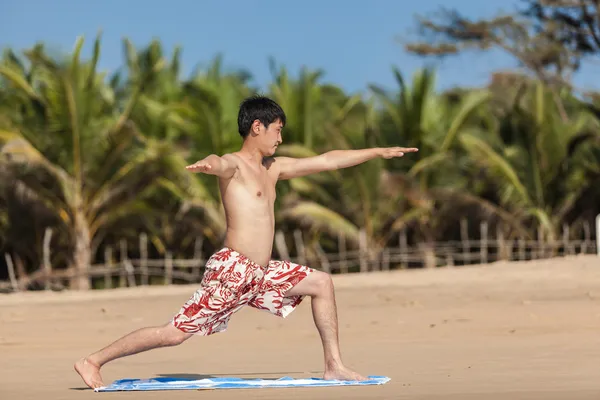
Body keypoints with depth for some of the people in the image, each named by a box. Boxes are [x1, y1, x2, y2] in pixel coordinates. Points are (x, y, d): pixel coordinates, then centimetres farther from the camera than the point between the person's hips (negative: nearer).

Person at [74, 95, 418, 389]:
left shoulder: (273, 168, 18)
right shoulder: (234, 166, -6)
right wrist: (207, 164, -57)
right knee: (177, 332, -13)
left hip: (262, 272, 9)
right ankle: (93, 362, -6)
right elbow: (220, 163, -32)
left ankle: (334, 366, 14)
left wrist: (379, 152, 26)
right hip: (232, 269, -9)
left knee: (322, 283, 12)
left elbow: (327, 161, 23)